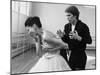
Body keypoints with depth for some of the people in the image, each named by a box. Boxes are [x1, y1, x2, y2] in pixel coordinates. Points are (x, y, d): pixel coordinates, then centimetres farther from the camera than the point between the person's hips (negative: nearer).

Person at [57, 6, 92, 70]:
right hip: (70, 54, 5)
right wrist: (62, 36, -9)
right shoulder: (67, 26, 4)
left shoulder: (83, 26, -12)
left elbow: (89, 41, -13)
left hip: (80, 55, -5)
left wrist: (78, 37, -28)